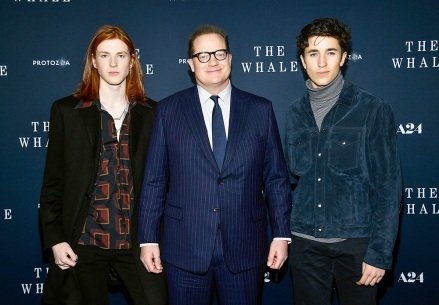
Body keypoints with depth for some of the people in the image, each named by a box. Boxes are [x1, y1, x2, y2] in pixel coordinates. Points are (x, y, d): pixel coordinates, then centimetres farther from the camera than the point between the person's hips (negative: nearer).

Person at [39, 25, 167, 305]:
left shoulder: (151, 113, 5)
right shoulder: (67, 111, 3)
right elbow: (53, 182, 3)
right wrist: (54, 239, -3)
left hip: (138, 240, 1)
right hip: (83, 241, 0)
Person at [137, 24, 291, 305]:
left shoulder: (261, 110, 4)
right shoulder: (169, 110, 2)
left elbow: (276, 178, 5)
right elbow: (154, 180, 2)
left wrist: (281, 235, 1)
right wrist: (148, 238, 0)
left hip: (245, 246, 1)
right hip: (185, 246, 0)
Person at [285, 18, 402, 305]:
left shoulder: (373, 109, -6)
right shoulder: (296, 113, 5)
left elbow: (388, 186, -7)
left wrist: (380, 253, -11)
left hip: (355, 240, -3)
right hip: (304, 241, 3)